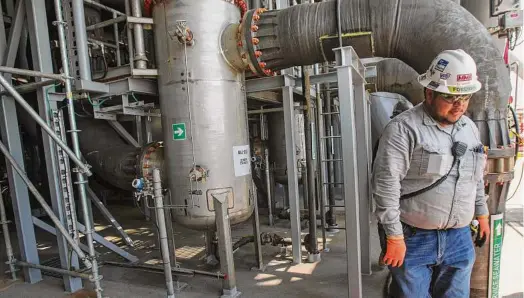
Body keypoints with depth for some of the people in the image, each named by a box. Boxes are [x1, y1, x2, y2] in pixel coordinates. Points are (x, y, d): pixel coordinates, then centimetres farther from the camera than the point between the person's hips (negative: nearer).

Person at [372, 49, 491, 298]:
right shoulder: (403, 128, -18)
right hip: (413, 239, -6)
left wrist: (481, 213, 21)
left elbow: (477, 177, 20)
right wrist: (394, 237, -19)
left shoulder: (470, 128, 8)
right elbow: (385, 183, -21)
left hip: (460, 239, 7)